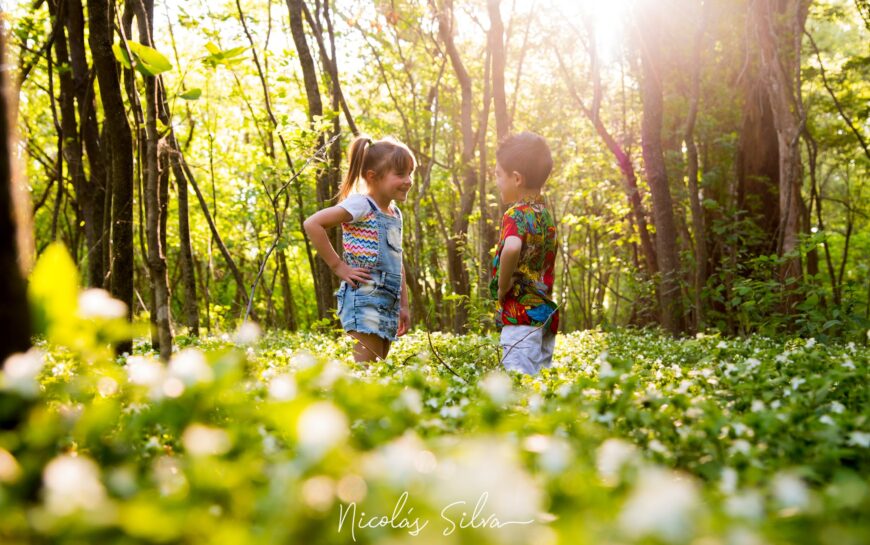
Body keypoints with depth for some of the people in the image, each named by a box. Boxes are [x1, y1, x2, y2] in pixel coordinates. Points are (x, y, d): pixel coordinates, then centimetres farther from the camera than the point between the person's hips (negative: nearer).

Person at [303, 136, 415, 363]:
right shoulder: (361, 205, -9)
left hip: (388, 304, 9)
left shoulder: (395, 214, 17)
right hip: (364, 299, -9)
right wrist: (338, 266, -15)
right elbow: (312, 224, -18)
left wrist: (404, 306, 20)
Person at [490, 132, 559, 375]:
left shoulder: (517, 213, -13)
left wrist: (503, 286, -20)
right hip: (545, 312, 9)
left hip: (521, 314, -9)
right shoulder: (544, 212, 14)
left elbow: (511, 248, -35)